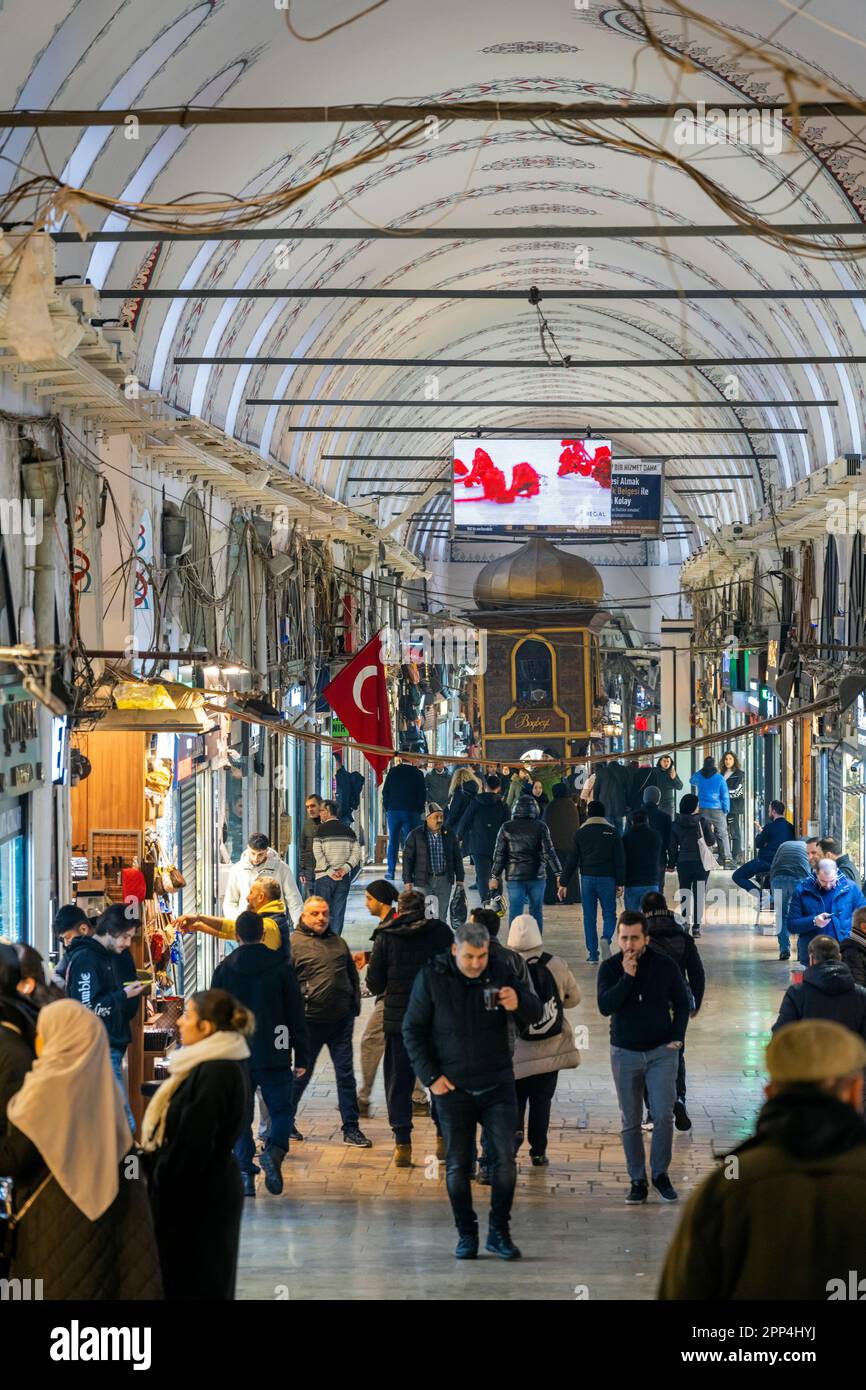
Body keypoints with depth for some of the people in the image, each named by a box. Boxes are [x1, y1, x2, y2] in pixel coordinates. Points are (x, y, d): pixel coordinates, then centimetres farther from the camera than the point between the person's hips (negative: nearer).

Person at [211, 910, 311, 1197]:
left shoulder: (224, 969, 2)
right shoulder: (281, 967, -1)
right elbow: (296, 1014, 0)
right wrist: (302, 1056, 5)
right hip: (274, 1056, -1)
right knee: (281, 1109, 9)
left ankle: (245, 1173, 1)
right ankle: (274, 1150, -18)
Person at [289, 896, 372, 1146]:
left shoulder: (338, 942, 14)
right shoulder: (294, 943, -4)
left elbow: (352, 975, 22)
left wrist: (355, 1006, 13)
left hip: (341, 1020, 4)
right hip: (311, 1020, -4)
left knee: (346, 1072, 3)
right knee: (303, 1073, 6)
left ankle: (351, 1128, 7)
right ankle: (285, 1122, 24)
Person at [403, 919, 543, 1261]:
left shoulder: (500, 972, -2)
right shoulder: (431, 977, -6)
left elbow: (535, 1014, 1)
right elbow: (413, 1030, 0)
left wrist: (518, 1003, -23)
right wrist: (430, 1076, -7)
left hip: (497, 1085, 1)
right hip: (453, 1089, -1)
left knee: (505, 1160, -5)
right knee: (458, 1166, 4)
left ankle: (499, 1232, 7)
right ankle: (466, 1234, 15)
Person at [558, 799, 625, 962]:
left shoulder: (581, 833, 4)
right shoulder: (612, 832, 1)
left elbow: (571, 860, 3)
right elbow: (619, 859, -1)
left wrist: (563, 883, 7)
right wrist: (620, 883, 3)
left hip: (587, 878, 1)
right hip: (607, 879, -1)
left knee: (589, 917, 6)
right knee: (609, 914, 8)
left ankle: (592, 954, 3)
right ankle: (606, 938, -21)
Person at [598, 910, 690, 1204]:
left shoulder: (665, 965, -5)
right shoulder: (610, 968, -5)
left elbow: (681, 1003, 8)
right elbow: (605, 1006, -18)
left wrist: (676, 1037, -1)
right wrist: (627, 977, -25)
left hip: (661, 1051, -1)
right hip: (625, 1053, 1)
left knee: (663, 1116, -8)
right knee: (631, 1122, 4)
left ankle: (660, 1174, 9)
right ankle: (637, 1181, 12)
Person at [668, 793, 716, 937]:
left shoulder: (676, 824, -1)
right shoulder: (703, 821, -6)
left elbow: (672, 846, 2)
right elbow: (711, 842, 1)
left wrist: (672, 863, 11)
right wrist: (711, 831, 21)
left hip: (683, 863, 1)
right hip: (701, 862, -1)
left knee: (684, 894, 8)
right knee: (699, 894, 3)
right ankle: (696, 926, 0)